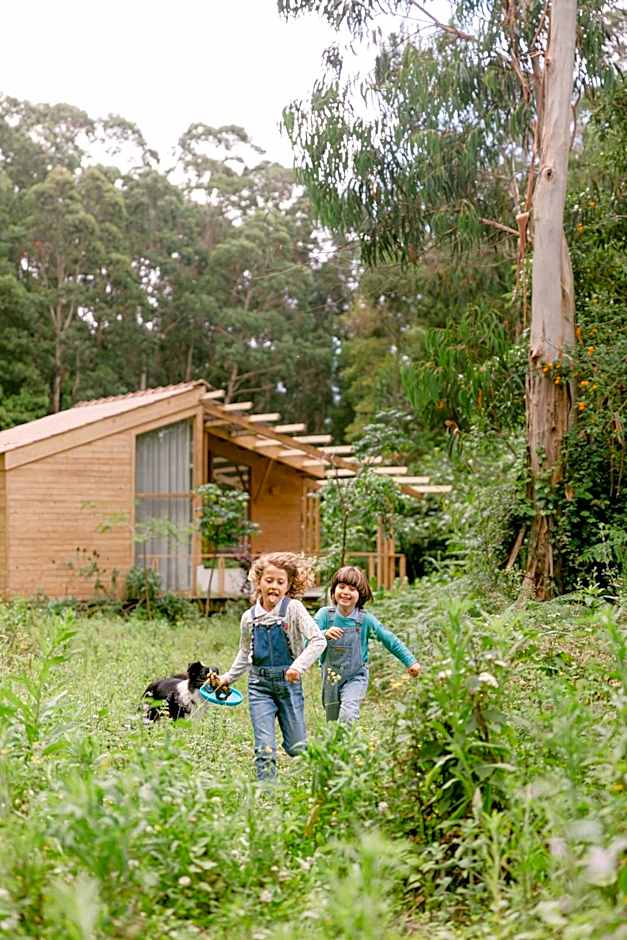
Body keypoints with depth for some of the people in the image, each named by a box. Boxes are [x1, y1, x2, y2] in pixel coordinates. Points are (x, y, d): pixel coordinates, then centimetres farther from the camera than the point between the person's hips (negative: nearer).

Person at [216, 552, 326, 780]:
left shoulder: (293, 609, -7)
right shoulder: (249, 617, 4)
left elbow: (318, 640, -15)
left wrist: (299, 666, -26)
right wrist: (229, 677, 19)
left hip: (288, 682, -2)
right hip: (260, 684, 2)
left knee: (297, 747, 7)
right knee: (264, 749, -7)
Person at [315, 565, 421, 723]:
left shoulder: (366, 620, -9)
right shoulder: (325, 615, -9)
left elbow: (390, 640, 0)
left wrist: (411, 662, 0)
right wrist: (324, 634, -34)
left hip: (356, 678, -2)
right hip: (331, 678, 2)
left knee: (348, 714, -27)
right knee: (332, 722, 14)